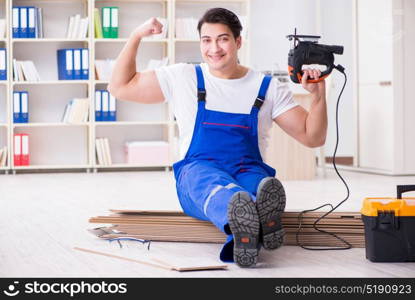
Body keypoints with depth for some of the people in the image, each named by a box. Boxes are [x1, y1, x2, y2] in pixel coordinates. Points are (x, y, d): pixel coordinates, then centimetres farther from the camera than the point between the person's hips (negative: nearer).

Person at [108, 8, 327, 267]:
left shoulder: (268, 88, 10)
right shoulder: (184, 78, 12)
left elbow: (313, 138, 8)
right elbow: (120, 87, 16)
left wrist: (318, 96, -9)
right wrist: (137, 36, 7)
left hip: (250, 172, 1)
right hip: (198, 172, -1)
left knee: (263, 187, -38)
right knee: (212, 182, -40)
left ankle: (244, 237, -72)